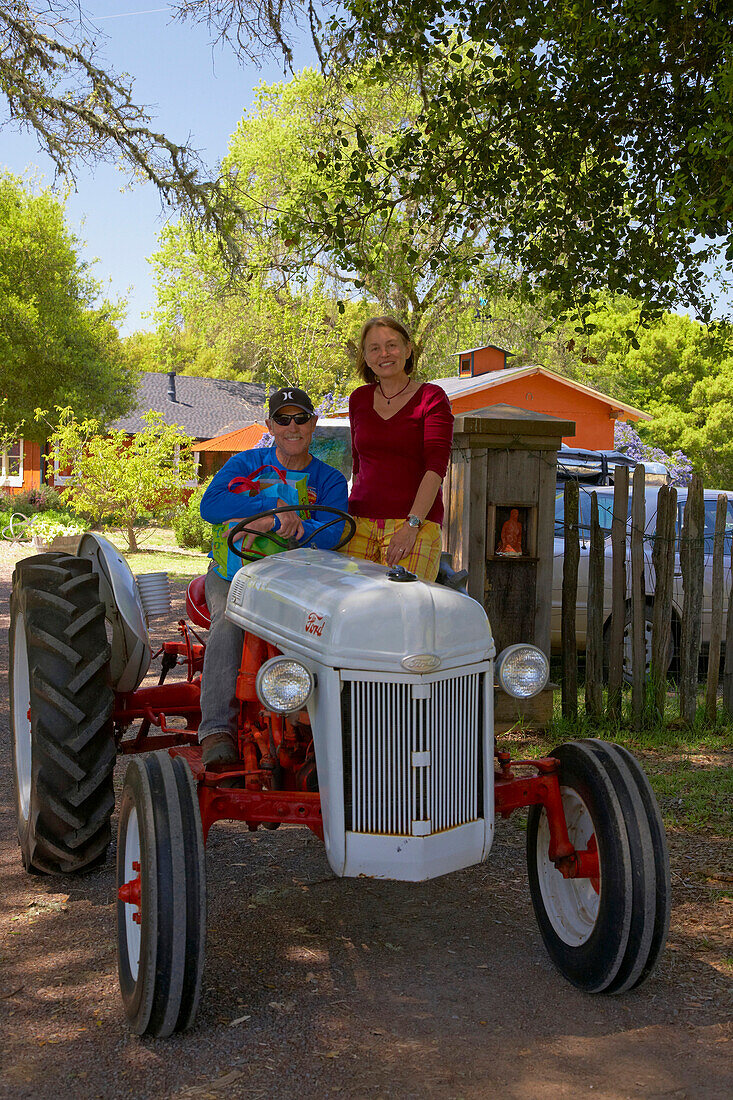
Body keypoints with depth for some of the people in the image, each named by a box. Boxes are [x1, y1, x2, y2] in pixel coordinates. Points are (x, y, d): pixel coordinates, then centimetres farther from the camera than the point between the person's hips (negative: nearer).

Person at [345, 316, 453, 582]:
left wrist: (411, 525, -20)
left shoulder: (431, 398, 0)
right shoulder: (359, 399, 14)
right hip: (361, 521, 4)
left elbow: (436, 467, -10)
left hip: (415, 522, -4)